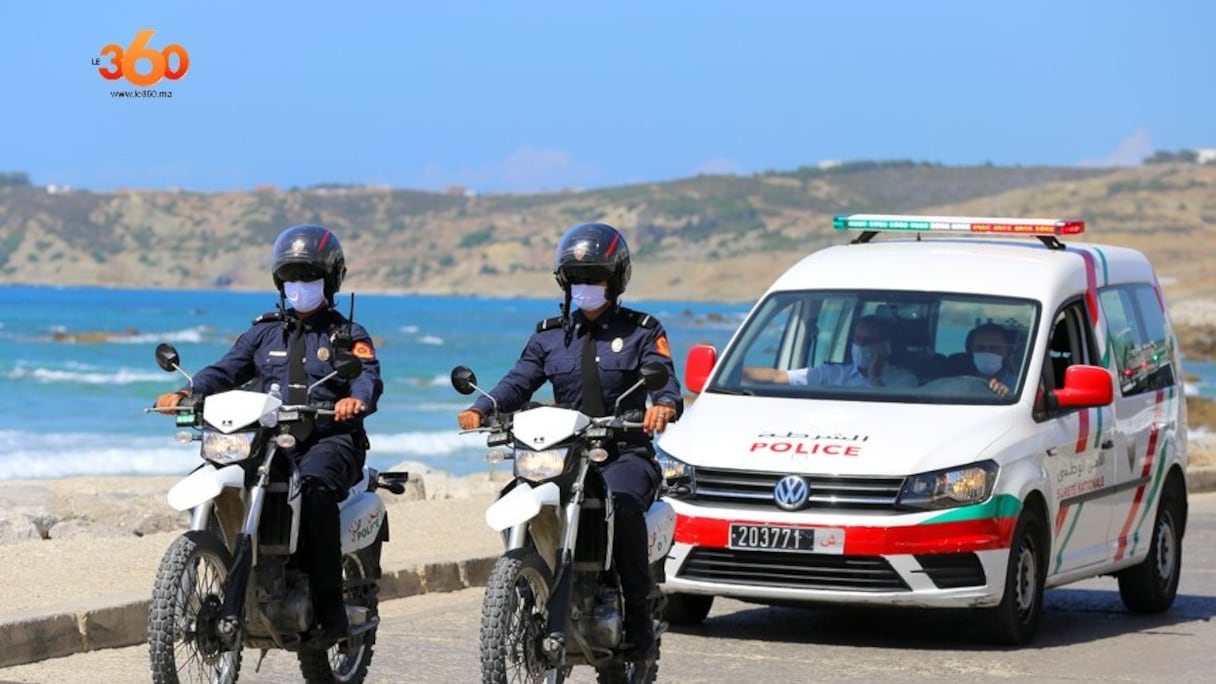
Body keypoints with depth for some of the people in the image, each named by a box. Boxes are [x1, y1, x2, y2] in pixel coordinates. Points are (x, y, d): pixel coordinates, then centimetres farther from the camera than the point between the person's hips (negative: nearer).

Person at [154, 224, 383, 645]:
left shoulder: (348, 335, 9)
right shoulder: (264, 332, 21)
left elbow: (369, 377, -10)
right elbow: (228, 369, 8)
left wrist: (357, 399, -35)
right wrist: (185, 393, -12)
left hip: (330, 440, -4)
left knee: (314, 486, -37)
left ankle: (329, 606, -35)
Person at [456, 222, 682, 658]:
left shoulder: (641, 332, 9)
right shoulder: (550, 335, 19)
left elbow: (665, 381, -5)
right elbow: (518, 383, 6)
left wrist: (663, 405, -31)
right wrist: (481, 409, -15)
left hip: (625, 453, -4)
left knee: (621, 501, -36)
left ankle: (638, 615, -28)